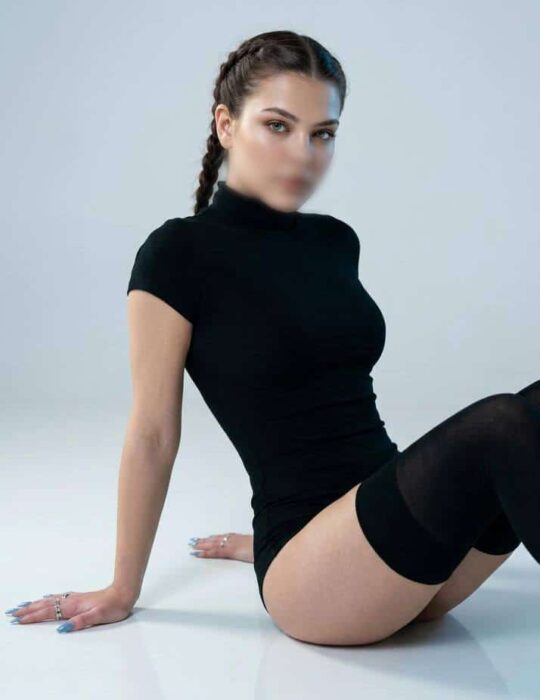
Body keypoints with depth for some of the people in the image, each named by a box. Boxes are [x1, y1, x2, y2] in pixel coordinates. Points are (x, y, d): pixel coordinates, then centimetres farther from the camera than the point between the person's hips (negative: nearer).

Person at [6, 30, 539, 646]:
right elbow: (153, 436, -4)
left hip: (393, 519, 7)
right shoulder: (179, 253, -7)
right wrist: (122, 590, 5)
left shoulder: (336, 241, 13)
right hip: (308, 574, -7)